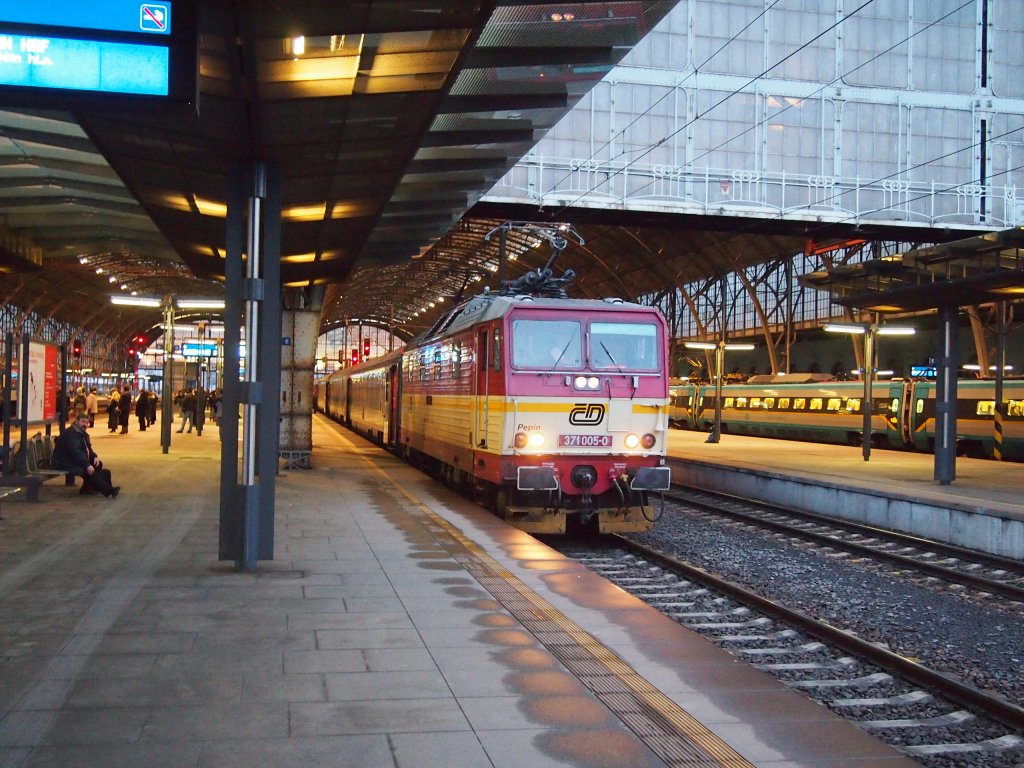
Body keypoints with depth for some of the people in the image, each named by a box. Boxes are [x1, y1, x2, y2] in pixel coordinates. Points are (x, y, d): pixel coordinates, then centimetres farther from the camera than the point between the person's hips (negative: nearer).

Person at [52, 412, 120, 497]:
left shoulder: (82, 433, 14)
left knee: (98, 464, -3)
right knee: (89, 470, -29)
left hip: (76, 460, 11)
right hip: (65, 463, -11)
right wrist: (87, 465, -35)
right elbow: (76, 452, -30)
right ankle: (109, 490, -31)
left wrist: (94, 457, -3)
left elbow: (88, 449, 19)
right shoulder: (71, 434, -20)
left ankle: (87, 487, -1)